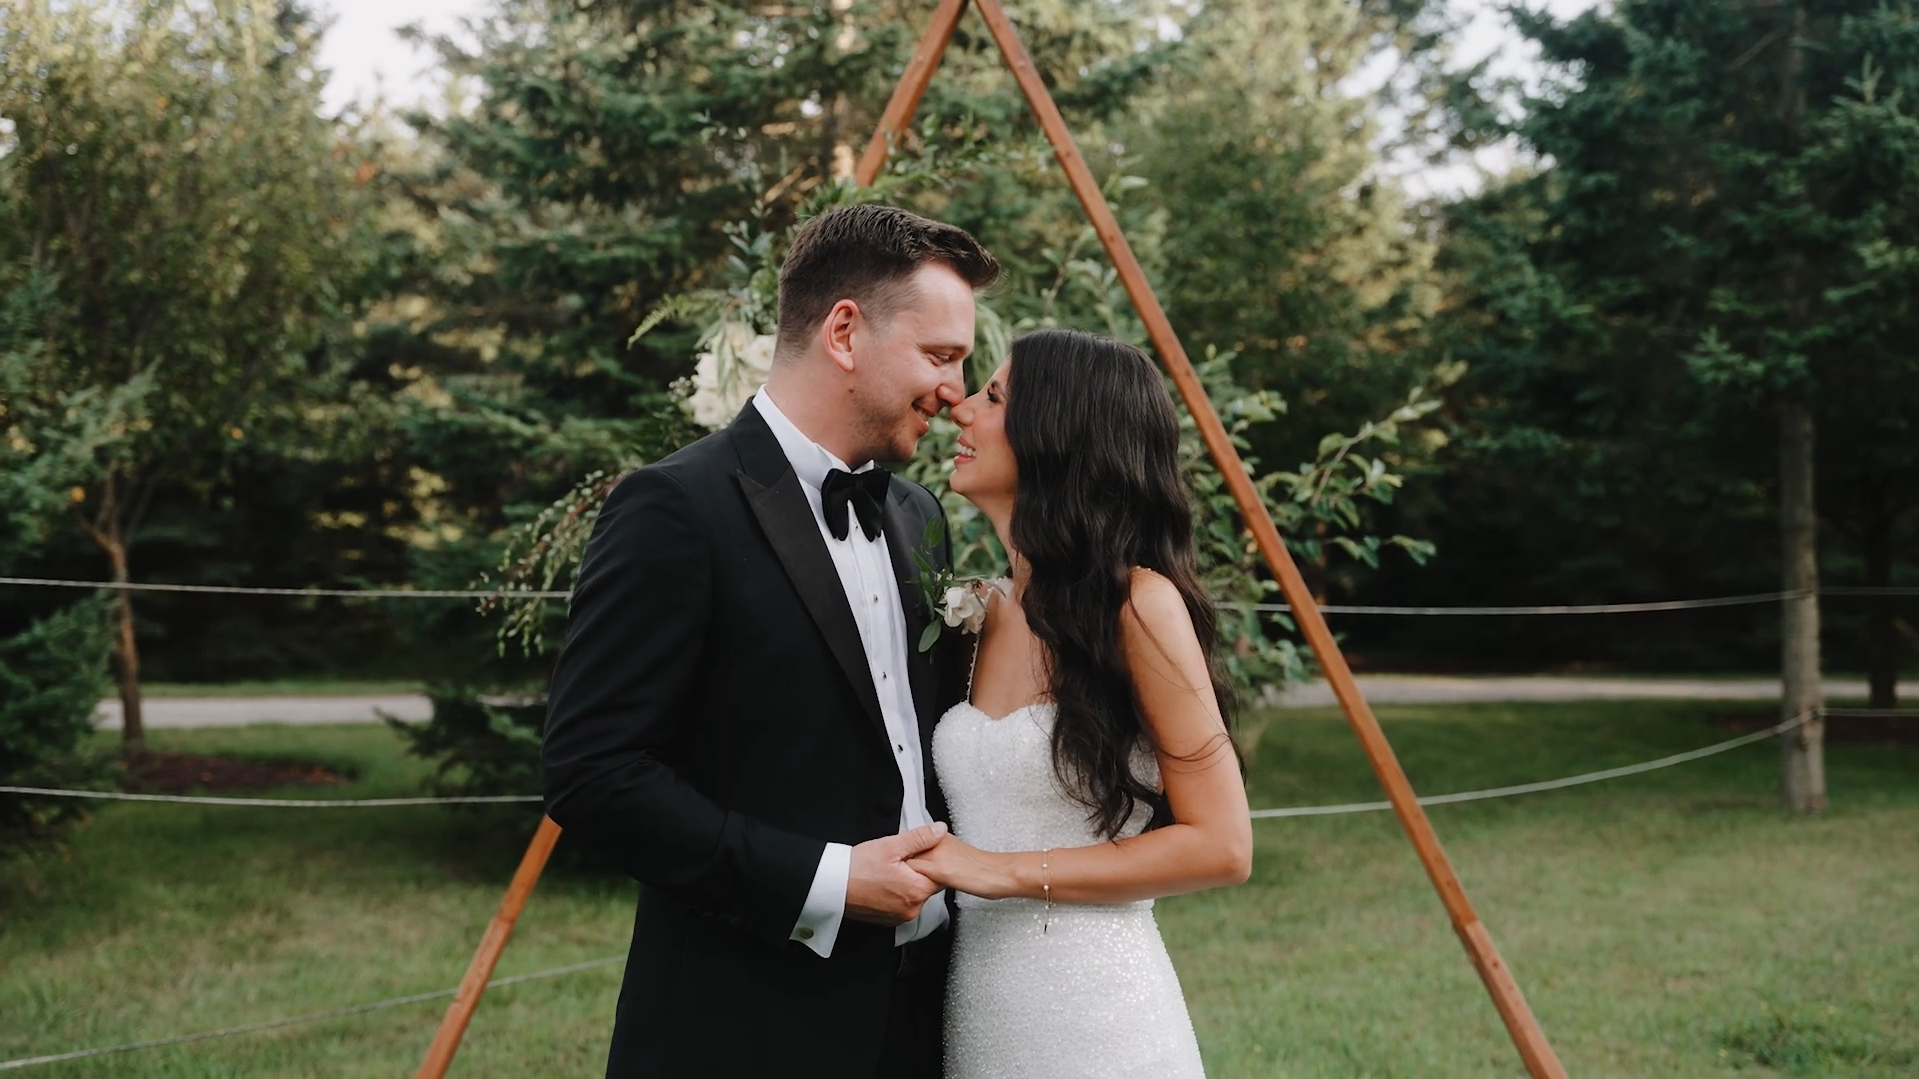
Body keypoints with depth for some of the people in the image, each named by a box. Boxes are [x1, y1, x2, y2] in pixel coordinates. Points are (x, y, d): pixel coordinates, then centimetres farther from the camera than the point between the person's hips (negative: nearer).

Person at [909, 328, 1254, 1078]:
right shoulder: (986, 611, 6)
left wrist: (1011, 872, -15)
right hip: (973, 1004, 6)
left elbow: (1220, 847, -13)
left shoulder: (1135, 602, -13)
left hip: (1093, 1011, -6)